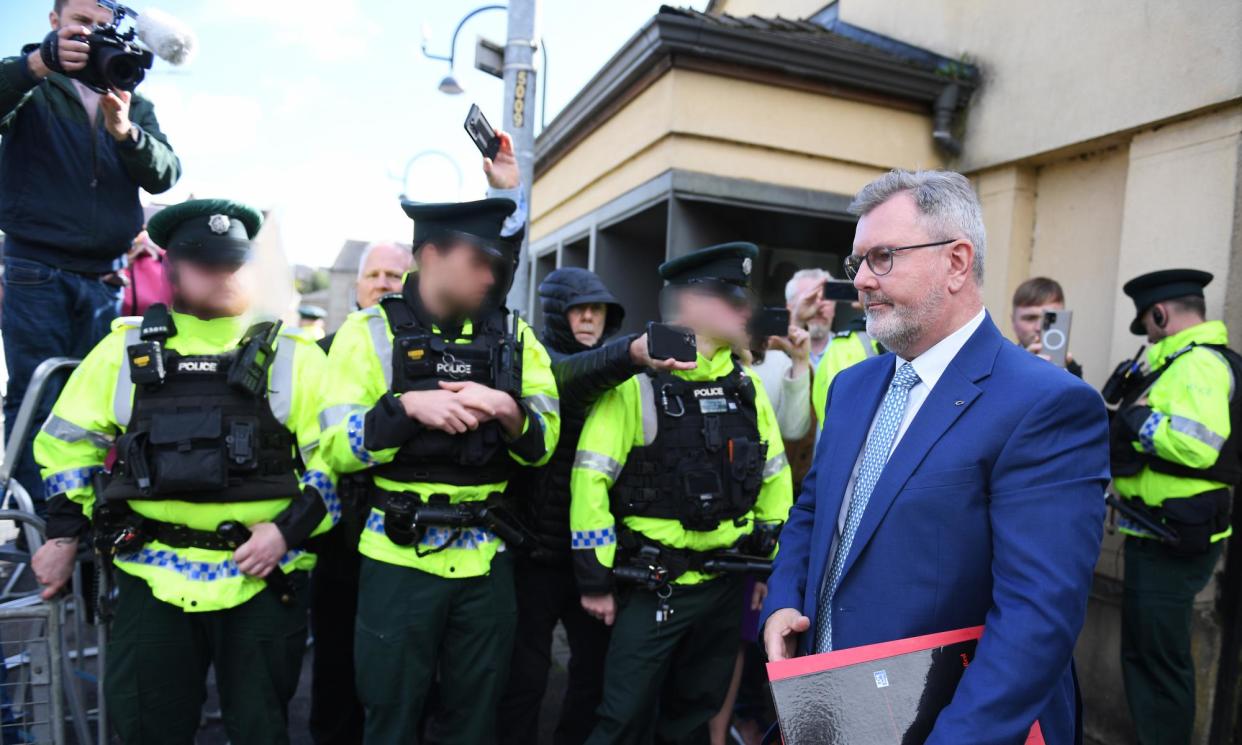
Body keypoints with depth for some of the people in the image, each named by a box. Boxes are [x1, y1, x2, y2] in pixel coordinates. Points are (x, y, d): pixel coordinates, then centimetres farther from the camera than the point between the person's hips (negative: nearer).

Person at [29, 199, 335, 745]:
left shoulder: (292, 355, 0)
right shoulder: (126, 347, 7)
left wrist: (288, 530, -12)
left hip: (263, 577, -1)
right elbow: (68, 442, 15)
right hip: (153, 576, 2)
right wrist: (64, 534, 10)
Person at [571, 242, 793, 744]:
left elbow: (775, 477, 13)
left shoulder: (747, 386, 4)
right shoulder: (638, 380, -14)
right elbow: (591, 480, -14)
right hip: (652, 586, -5)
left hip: (727, 584, 5)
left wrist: (770, 562, 12)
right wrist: (595, 580, -12)